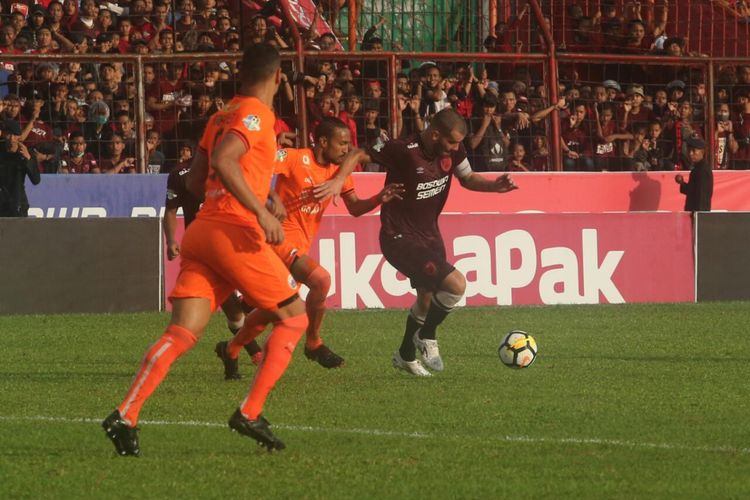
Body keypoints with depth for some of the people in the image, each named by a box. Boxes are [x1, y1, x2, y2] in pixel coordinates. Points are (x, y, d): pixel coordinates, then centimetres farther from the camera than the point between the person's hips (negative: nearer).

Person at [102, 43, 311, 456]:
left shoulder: (222, 116, 21)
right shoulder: (255, 115, -5)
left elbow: (195, 181, 27)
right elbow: (223, 160, -21)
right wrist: (261, 211, -24)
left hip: (201, 231, 8)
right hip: (235, 232, -8)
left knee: (182, 333, -2)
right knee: (294, 317, 7)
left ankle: (125, 416, -19)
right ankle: (250, 413, -3)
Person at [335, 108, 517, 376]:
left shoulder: (452, 150, -6)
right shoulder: (403, 150, -25)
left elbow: (468, 178, 11)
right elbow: (358, 155, -18)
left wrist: (495, 185, -8)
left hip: (429, 235, 8)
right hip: (400, 240, -8)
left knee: (427, 300, 23)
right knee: (456, 284, -21)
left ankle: (405, 355, 47)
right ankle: (427, 337, 4)